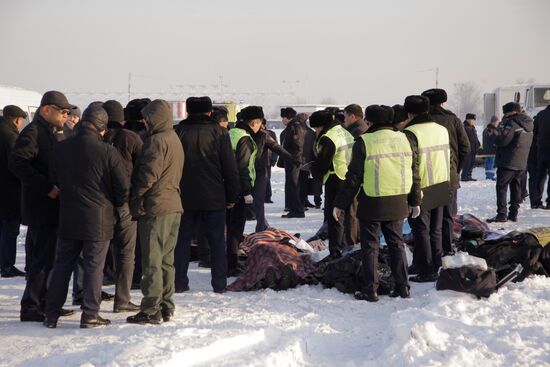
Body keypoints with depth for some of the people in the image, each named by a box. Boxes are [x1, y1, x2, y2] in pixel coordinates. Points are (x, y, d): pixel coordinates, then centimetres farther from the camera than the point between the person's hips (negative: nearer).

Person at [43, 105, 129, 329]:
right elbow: (123, 185, -12)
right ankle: (90, 316, 4)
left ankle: (51, 315, 13)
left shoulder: (61, 149, 1)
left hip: (68, 218, 4)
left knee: (62, 265, 12)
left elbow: (54, 180, 12)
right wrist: (118, 207, 6)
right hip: (99, 219, -4)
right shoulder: (106, 152, -13)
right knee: (94, 267, 3)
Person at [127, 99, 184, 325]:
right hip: (173, 206, 9)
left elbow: (148, 175, -18)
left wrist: (136, 201, -7)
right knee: (166, 259, 14)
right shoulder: (174, 139, 16)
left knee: (152, 261, -6)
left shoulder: (156, 141, -14)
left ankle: (151, 310, -5)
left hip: (155, 207, -9)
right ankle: (166, 306, 18)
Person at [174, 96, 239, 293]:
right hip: (213, 197, -1)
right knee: (217, 240, 6)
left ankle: (179, 283, 8)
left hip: (185, 197, 1)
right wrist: (232, 196, 6)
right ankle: (219, 284, 5)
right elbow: (230, 168, -1)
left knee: (182, 240, 9)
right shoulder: (219, 133, -2)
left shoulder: (178, 132, 0)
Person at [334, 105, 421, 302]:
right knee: (396, 243, 16)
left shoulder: (364, 142, -11)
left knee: (370, 245, 5)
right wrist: (415, 201, 20)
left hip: (372, 204, -4)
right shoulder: (404, 139, 4)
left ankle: (370, 290, 5)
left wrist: (340, 204, -3)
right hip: (397, 204, 5)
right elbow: (414, 173, 9)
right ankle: (402, 287, 16)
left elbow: (353, 178, -11)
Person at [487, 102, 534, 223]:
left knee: (501, 187, -4)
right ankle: (513, 213, 14)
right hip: (522, 163, 9)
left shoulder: (512, 123, -14)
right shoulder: (528, 124, 14)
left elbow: (504, 140, -20)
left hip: (508, 163, -9)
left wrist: (495, 139, 1)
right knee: (516, 187, 13)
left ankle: (501, 214, -9)